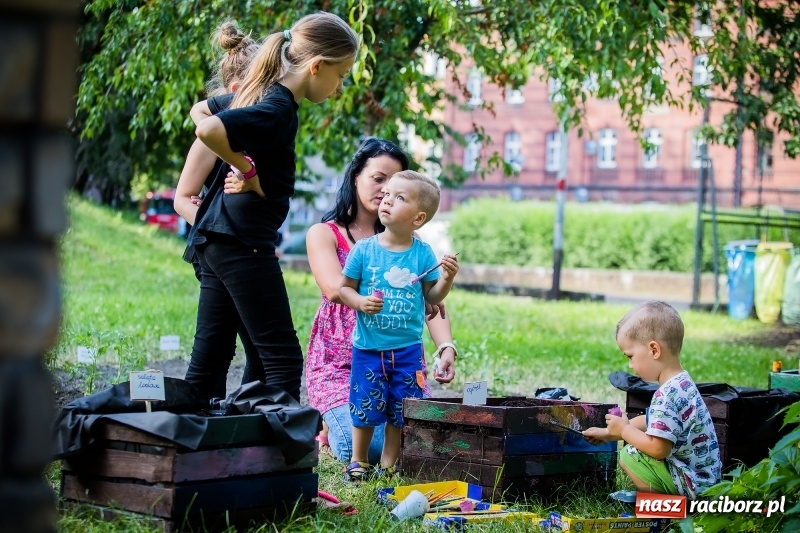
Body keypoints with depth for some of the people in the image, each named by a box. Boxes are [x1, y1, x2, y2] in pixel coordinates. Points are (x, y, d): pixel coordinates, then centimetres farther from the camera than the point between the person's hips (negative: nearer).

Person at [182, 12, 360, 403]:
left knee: (208, 360, 12)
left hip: (215, 239, 10)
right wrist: (247, 168, -17)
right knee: (283, 359, -6)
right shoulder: (278, 110, -18)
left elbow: (199, 110, 28)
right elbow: (207, 129, -31)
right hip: (243, 243, -10)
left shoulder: (258, 95, 12)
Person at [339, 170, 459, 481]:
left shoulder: (423, 254, -3)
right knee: (365, 407, 6)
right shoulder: (364, 249, -5)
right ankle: (358, 461, 24)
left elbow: (432, 298, 1)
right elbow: (344, 288, 1)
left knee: (401, 410, 8)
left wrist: (447, 278, -16)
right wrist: (361, 302, -18)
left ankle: (389, 464, 24)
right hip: (368, 347, -1)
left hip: (408, 348, 1)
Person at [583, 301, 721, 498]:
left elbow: (658, 449, -26)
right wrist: (609, 433, 23)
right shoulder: (681, 383, 8)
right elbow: (653, 421, 20)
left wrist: (624, 430, -10)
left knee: (628, 455, -8)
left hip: (691, 483, -10)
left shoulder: (668, 395, -24)